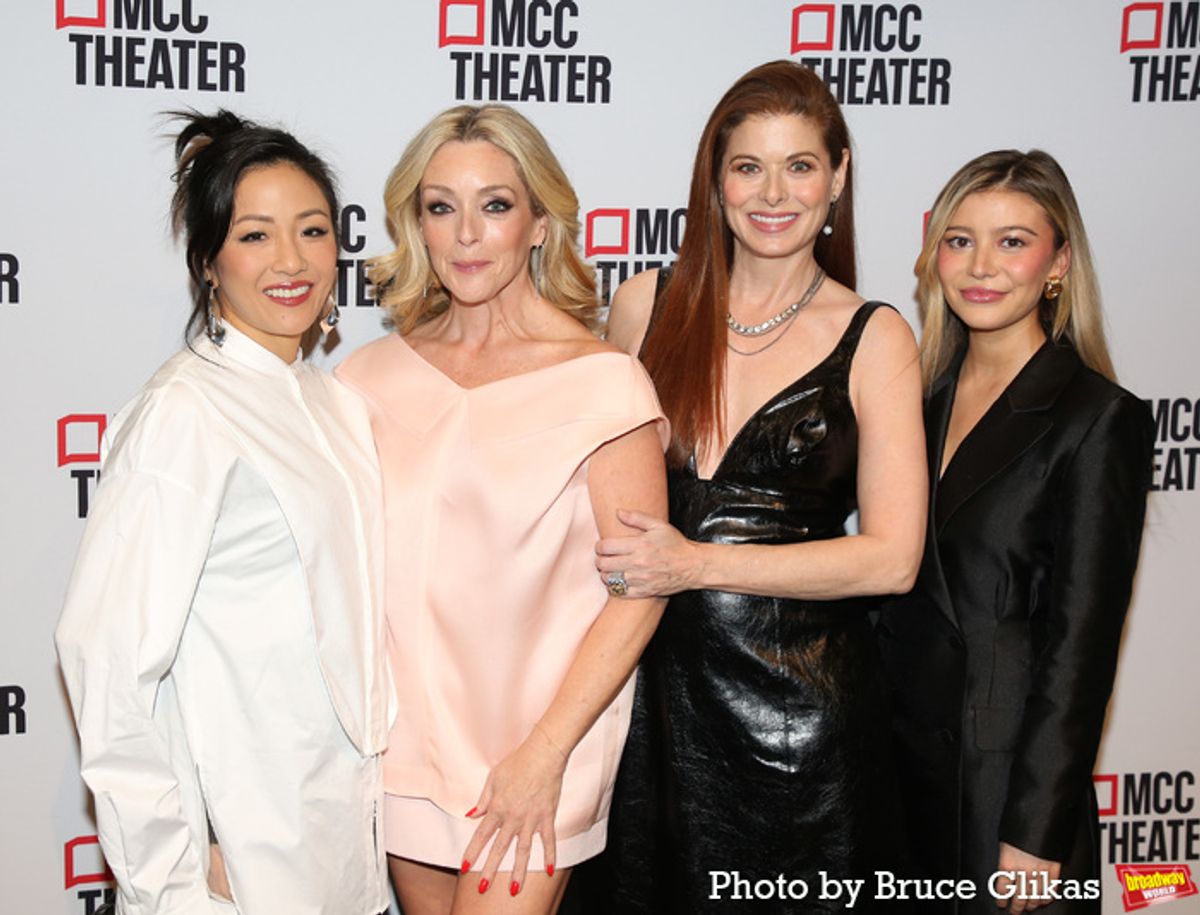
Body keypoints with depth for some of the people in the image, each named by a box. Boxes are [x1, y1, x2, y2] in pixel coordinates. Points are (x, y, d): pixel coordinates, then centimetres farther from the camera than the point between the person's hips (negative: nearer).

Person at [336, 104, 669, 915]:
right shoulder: (375, 375, 3)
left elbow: (642, 588, -11)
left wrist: (543, 756, -14)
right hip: (403, 746, 4)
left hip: (532, 751, -4)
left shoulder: (601, 381, -10)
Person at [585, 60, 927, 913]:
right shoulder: (645, 306, 3)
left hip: (802, 704, -2)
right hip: (656, 682, 2)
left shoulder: (874, 338, -4)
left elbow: (892, 557, -11)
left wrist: (699, 564, -17)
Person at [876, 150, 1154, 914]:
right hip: (896, 766, 6)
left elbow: (1081, 647, -13)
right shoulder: (923, 396, 6)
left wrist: (1036, 835, -14)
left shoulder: (1100, 420, -12)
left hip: (1001, 783, -5)